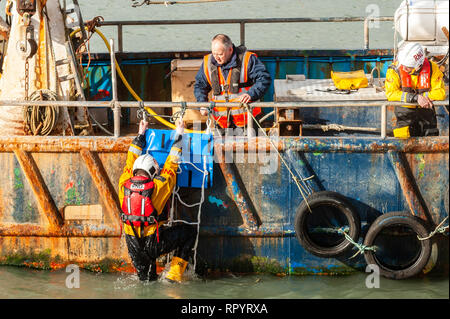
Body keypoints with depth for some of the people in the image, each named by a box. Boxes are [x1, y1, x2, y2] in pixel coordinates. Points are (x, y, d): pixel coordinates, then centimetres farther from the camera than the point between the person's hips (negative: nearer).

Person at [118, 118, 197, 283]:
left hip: (133, 245, 4)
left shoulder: (124, 184, -2)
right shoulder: (158, 186, -12)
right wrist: (179, 135, 13)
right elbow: (171, 164, 1)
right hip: (153, 243, -4)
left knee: (146, 277, 26)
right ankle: (175, 273, 10)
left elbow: (131, 159, 15)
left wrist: (140, 135, 28)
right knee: (189, 231, 15)